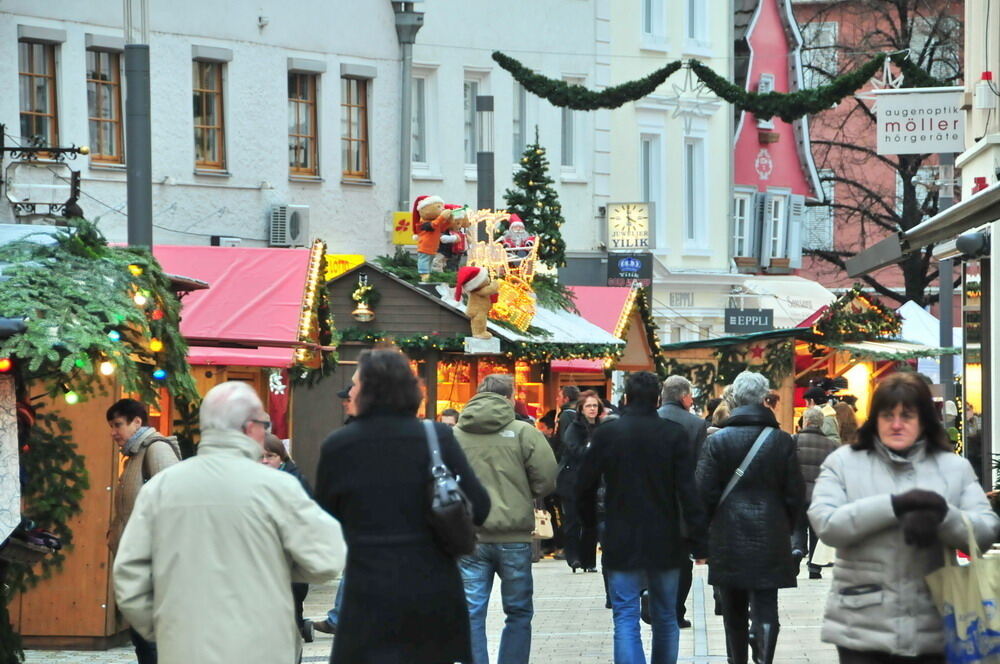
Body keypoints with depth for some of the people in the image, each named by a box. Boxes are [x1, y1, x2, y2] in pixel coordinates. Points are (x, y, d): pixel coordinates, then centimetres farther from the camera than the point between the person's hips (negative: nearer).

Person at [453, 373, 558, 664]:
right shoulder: (524, 433, -7)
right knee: (518, 613, 12)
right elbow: (546, 480, -6)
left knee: (471, 614, 5)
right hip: (513, 536, -1)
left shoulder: (453, 435, 0)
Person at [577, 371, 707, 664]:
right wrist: (698, 540, -5)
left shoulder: (606, 434, -5)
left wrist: (590, 523, 19)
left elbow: (585, 487, 2)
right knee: (666, 618, 15)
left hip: (621, 542, -1)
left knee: (626, 620, -3)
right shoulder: (674, 434, -6)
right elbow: (689, 490, -9)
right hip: (665, 542, 1)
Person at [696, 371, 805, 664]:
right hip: (770, 538, 0)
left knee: (734, 610, 13)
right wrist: (786, 527, 15)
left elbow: (705, 493, -5)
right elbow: (795, 494, 1)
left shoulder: (717, 441, -5)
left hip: (728, 540, 0)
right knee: (765, 607, -3)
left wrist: (709, 529, 9)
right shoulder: (782, 441, -2)